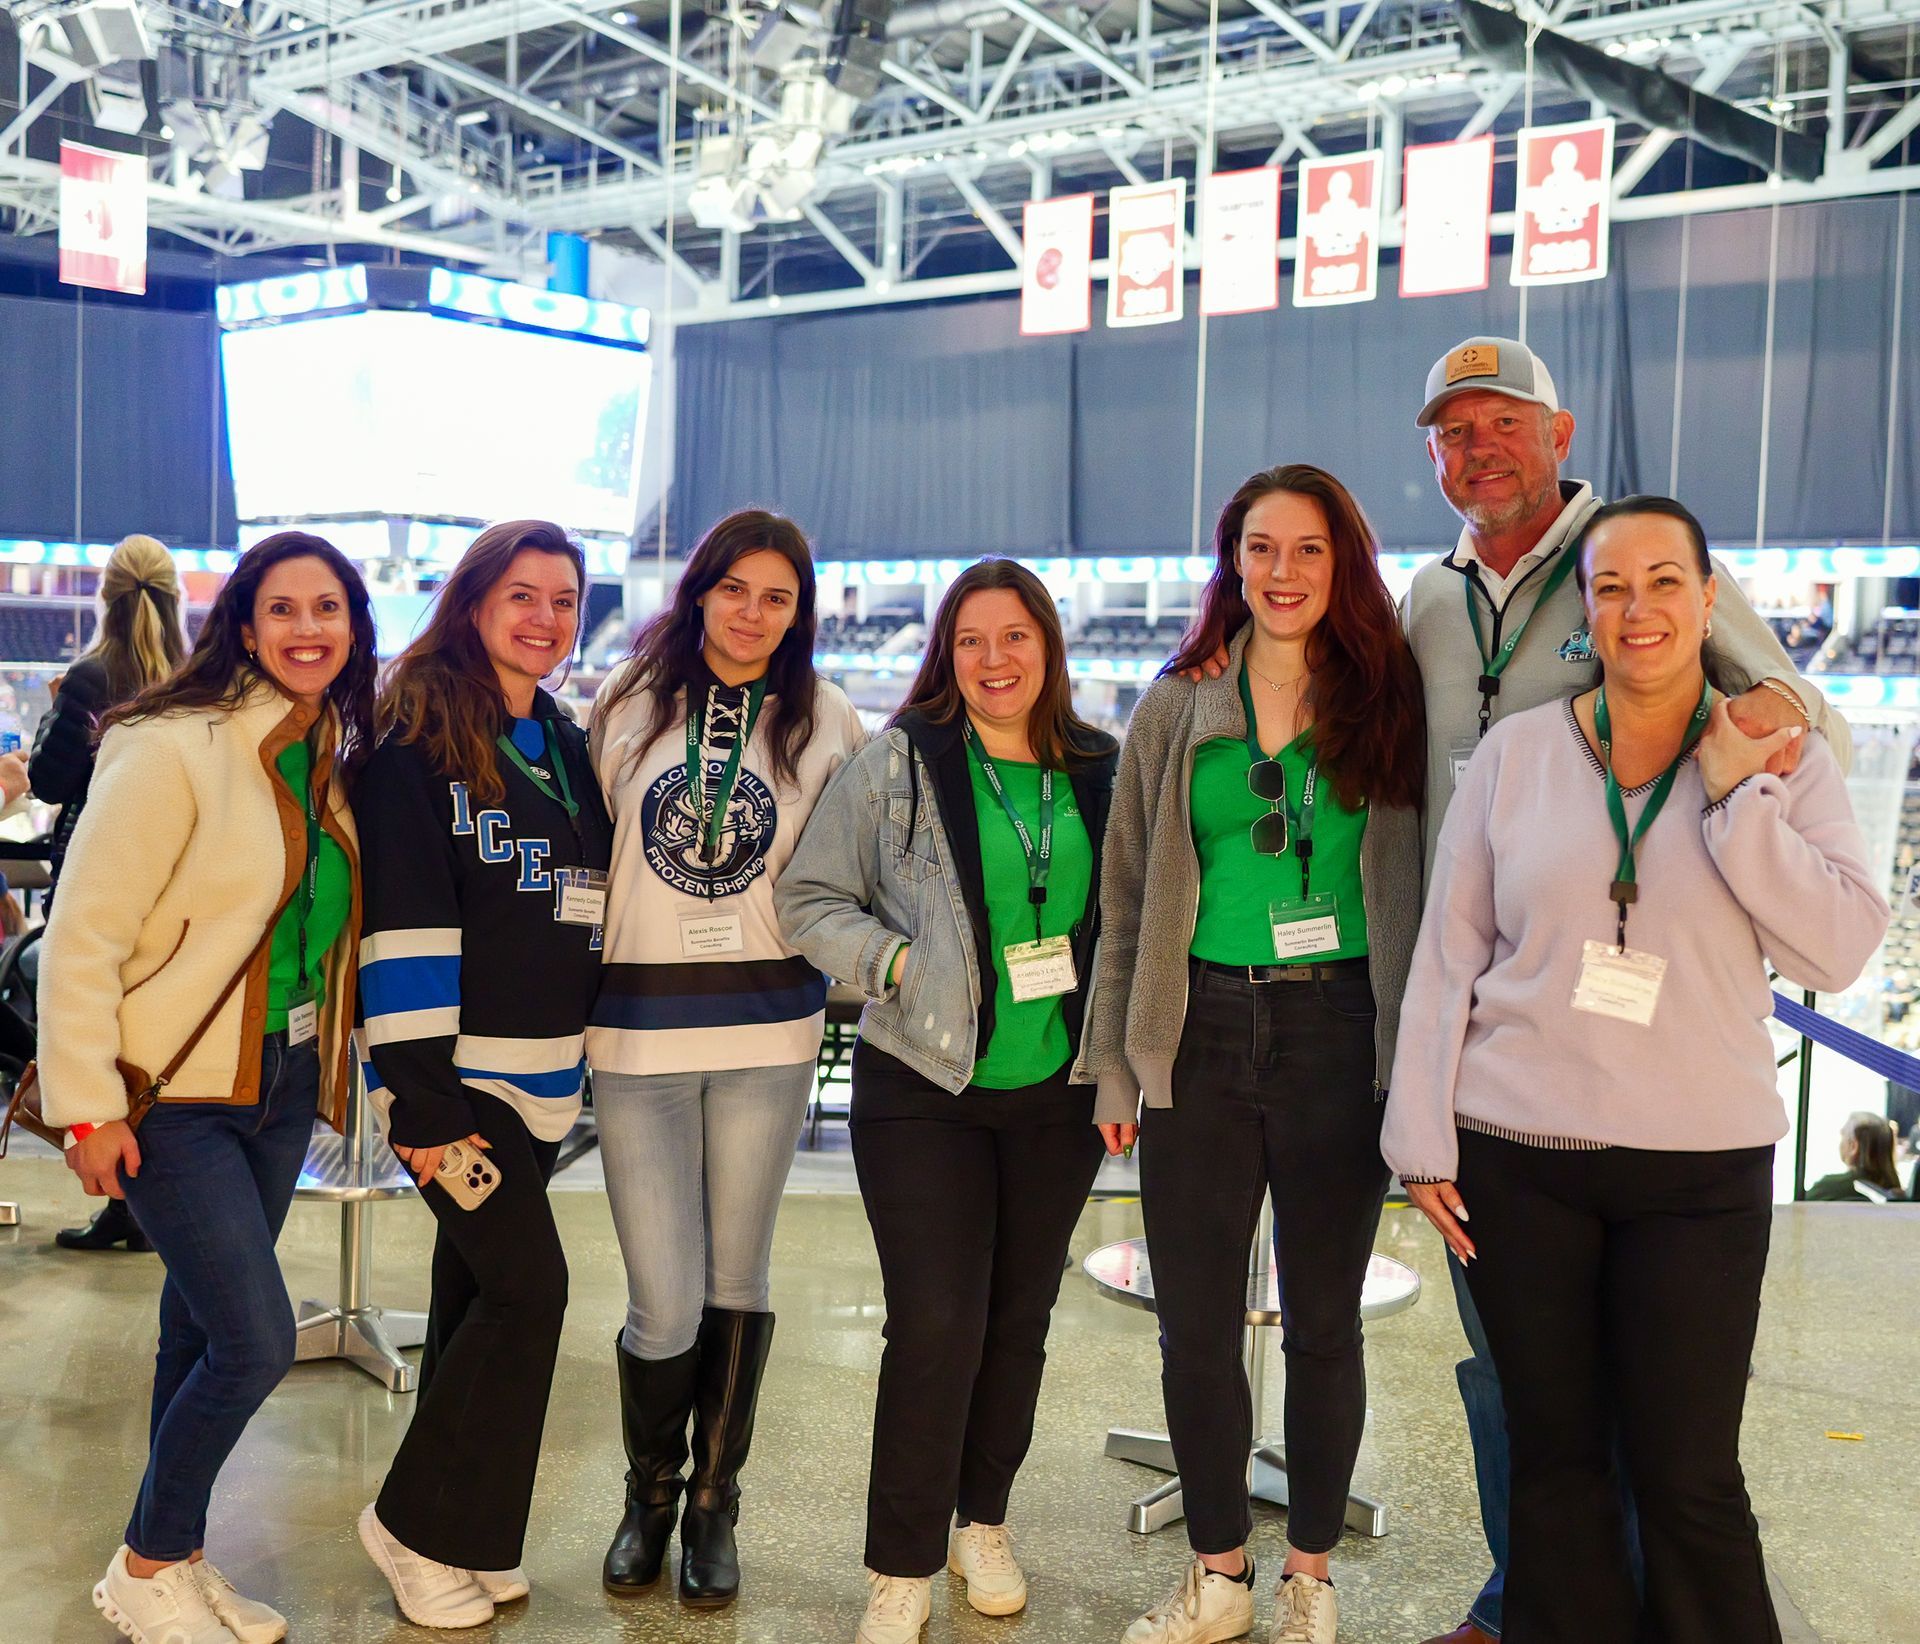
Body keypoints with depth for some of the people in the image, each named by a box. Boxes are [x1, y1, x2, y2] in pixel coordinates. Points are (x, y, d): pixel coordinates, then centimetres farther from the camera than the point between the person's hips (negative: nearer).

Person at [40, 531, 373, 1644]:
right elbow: (83, 937, -16)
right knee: (257, 1342, -9)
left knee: (203, 1329, 16)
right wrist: (88, 1107, -17)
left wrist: (335, 1061, 10)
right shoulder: (173, 751, -16)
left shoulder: (335, 763, 6)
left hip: (282, 1087, 7)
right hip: (173, 1092, -7)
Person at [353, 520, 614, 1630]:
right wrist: (421, 1100, -19)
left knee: (480, 1291, 13)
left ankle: (467, 1536, 24)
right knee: (528, 1287, -10)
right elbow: (407, 922, -15)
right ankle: (418, 1527, 8)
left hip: (543, 1077, 7)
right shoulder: (423, 739, -9)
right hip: (453, 1070, -7)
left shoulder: (568, 747, 13)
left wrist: (579, 1067, 15)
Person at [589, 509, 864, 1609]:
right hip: (638, 1027, 0)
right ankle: (649, 1497, 26)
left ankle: (715, 1508, 28)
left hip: (767, 1030, 1)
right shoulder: (629, 705, 5)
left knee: (736, 1281, 9)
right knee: (665, 1305, -1)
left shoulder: (826, 721, 4)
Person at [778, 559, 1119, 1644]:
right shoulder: (899, 766, -4)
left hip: (1059, 1094, 4)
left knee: (1021, 1318, 13)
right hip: (926, 1088, -3)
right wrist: (904, 965, -14)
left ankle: (984, 1522, 35)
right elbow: (811, 898, -2)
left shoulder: (1103, 774, 5)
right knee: (935, 1325, -7)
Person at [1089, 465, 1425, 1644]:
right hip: (1201, 1032, 2)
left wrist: (1414, 1055, -7)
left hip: (1338, 1034, -1)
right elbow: (1129, 899, 9)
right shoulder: (1177, 711, 7)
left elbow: (1421, 885, 0)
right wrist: (1117, 1062, 6)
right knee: (1196, 1323, 6)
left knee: (1323, 1321, 9)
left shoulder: (1388, 705, 2)